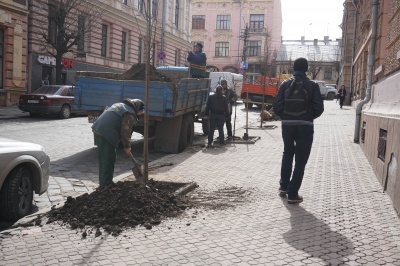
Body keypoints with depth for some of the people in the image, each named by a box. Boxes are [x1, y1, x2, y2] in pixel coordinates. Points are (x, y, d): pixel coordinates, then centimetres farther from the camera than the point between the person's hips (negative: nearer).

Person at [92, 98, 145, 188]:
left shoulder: (120, 105, 23)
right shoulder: (130, 113, -7)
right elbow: (125, 131, -10)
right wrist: (127, 146, 3)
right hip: (107, 134, -10)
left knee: (103, 159, 18)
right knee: (108, 160, -1)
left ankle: (103, 183, 29)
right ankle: (106, 185, 4)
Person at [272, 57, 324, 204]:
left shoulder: (285, 84, 1)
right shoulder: (312, 85, -5)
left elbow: (277, 106, -5)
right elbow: (319, 108, -9)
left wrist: (285, 117, 12)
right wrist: (309, 117, 10)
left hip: (287, 125, 3)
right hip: (305, 126, -3)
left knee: (287, 154, 24)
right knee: (300, 160, 4)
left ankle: (284, 187, 30)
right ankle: (292, 194, 3)